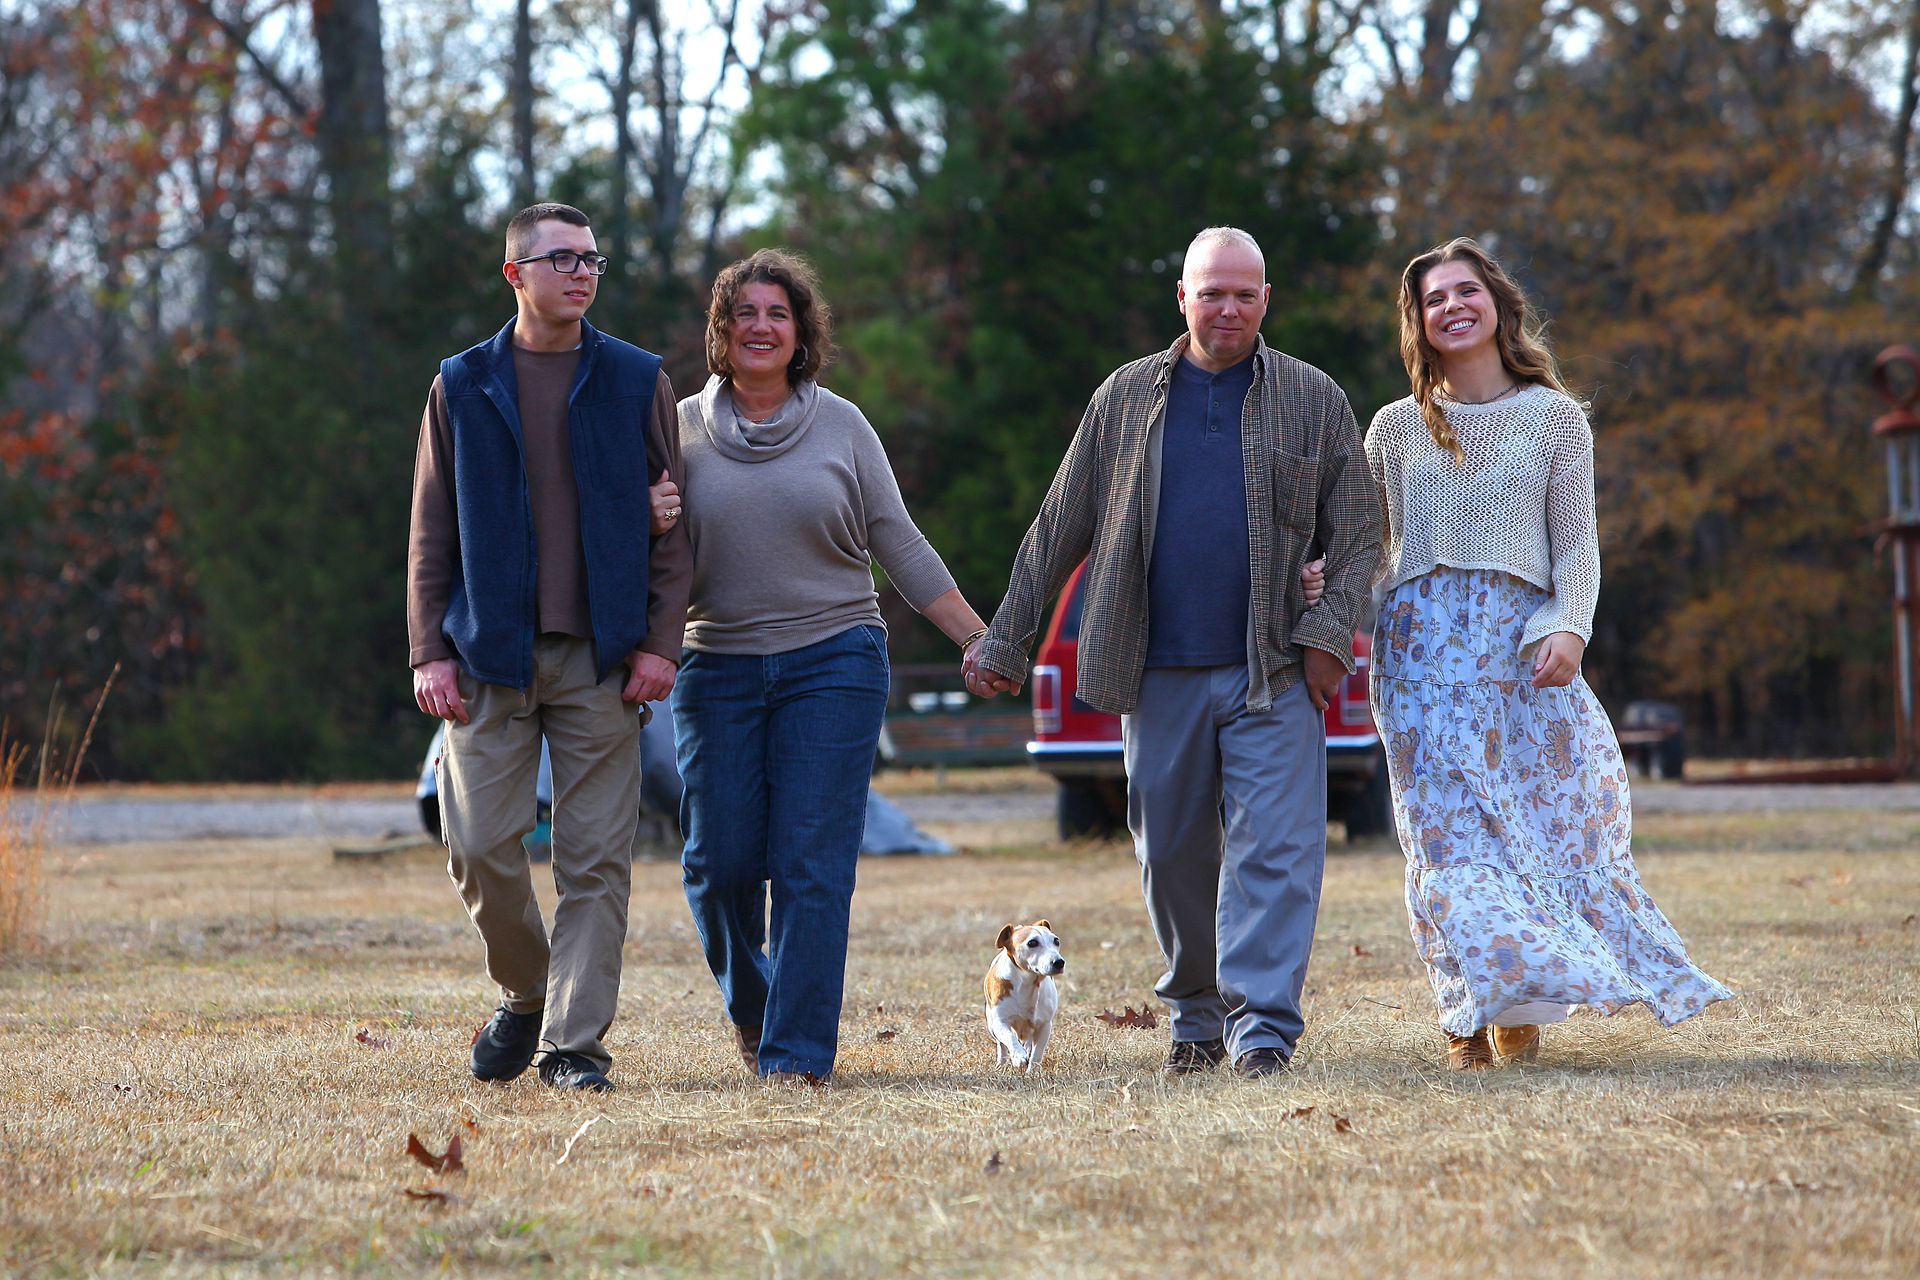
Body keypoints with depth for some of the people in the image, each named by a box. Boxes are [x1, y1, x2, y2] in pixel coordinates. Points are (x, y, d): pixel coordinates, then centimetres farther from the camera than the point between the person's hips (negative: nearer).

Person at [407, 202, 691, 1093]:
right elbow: (430, 534, 9)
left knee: (595, 859, -3)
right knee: (480, 846, -4)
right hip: (490, 657, 0)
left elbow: (674, 523, 7)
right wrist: (429, 651, -1)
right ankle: (523, 996, 21)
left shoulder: (638, 383, 7)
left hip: (602, 660, 0)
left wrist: (660, 642, -3)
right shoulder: (462, 387, 8)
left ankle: (575, 1040, 3)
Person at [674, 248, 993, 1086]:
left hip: (833, 662, -1)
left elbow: (900, 547, 7)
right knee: (719, 860, -1)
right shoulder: (684, 429, 5)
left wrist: (980, 640, 4)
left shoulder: (842, 427, 4)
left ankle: (798, 1050, -2)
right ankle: (747, 1001, 28)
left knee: (813, 865, -7)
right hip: (718, 667, 1)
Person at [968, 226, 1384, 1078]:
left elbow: (1358, 535, 7)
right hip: (1159, 675, 2)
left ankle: (1263, 1029, -13)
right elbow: (1058, 531, 12)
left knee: (1275, 849, -11)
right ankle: (1196, 1016, 23)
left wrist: (1326, 634, -7)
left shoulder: (1314, 401, 6)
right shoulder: (1127, 398, 9)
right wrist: (1004, 640, 9)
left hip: (1273, 675, -2)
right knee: (1172, 857, 7)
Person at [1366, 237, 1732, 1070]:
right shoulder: (1397, 428, 11)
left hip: (1523, 643, 0)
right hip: (1423, 643, 0)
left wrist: (1571, 628, -12)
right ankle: (1469, 1019, -9)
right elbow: (1374, 550, 14)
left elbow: (1576, 543, 5)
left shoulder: (1554, 418, 8)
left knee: (1549, 814, -5)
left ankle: (1520, 1009, 3)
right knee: (1449, 833, -7)